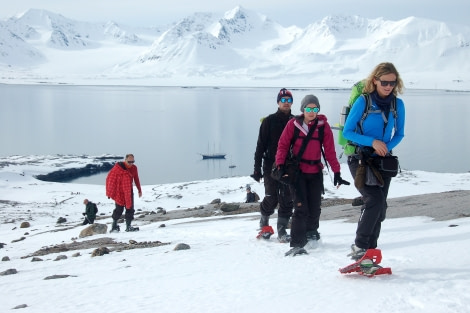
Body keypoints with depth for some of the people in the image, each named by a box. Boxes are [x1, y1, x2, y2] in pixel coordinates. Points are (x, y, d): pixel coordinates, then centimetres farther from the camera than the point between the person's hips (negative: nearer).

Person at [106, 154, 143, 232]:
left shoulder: (134, 168, 1)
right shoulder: (118, 167, -13)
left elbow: (136, 179, 14)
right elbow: (110, 178, -9)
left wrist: (139, 190, 20)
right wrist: (110, 192, -9)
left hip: (129, 192, 5)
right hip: (119, 192, -4)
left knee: (130, 209, 1)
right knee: (119, 209, -1)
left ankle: (128, 226, 7)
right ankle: (114, 226, 15)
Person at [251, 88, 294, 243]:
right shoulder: (269, 121, 1)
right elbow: (261, 145, 1)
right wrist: (257, 168, -5)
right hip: (271, 166, -2)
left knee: (287, 200, -1)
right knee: (271, 199, -4)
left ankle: (282, 231, 6)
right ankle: (264, 224, 21)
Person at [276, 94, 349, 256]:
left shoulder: (323, 126, -2)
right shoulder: (293, 124, -5)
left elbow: (330, 150, -2)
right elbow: (283, 145, -1)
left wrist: (336, 172, -5)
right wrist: (280, 165, -12)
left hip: (315, 172, 3)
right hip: (297, 171, -2)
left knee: (315, 207, 10)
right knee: (301, 207, -11)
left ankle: (311, 232, 40)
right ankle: (297, 244, -11)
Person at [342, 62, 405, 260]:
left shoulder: (398, 104, 1)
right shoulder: (363, 102, -11)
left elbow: (399, 134, 10)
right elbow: (347, 132, -9)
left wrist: (387, 146, -11)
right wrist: (372, 142, -21)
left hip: (383, 160, 5)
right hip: (360, 159, -5)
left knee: (380, 208, 4)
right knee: (375, 199, -21)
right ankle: (359, 247, -12)